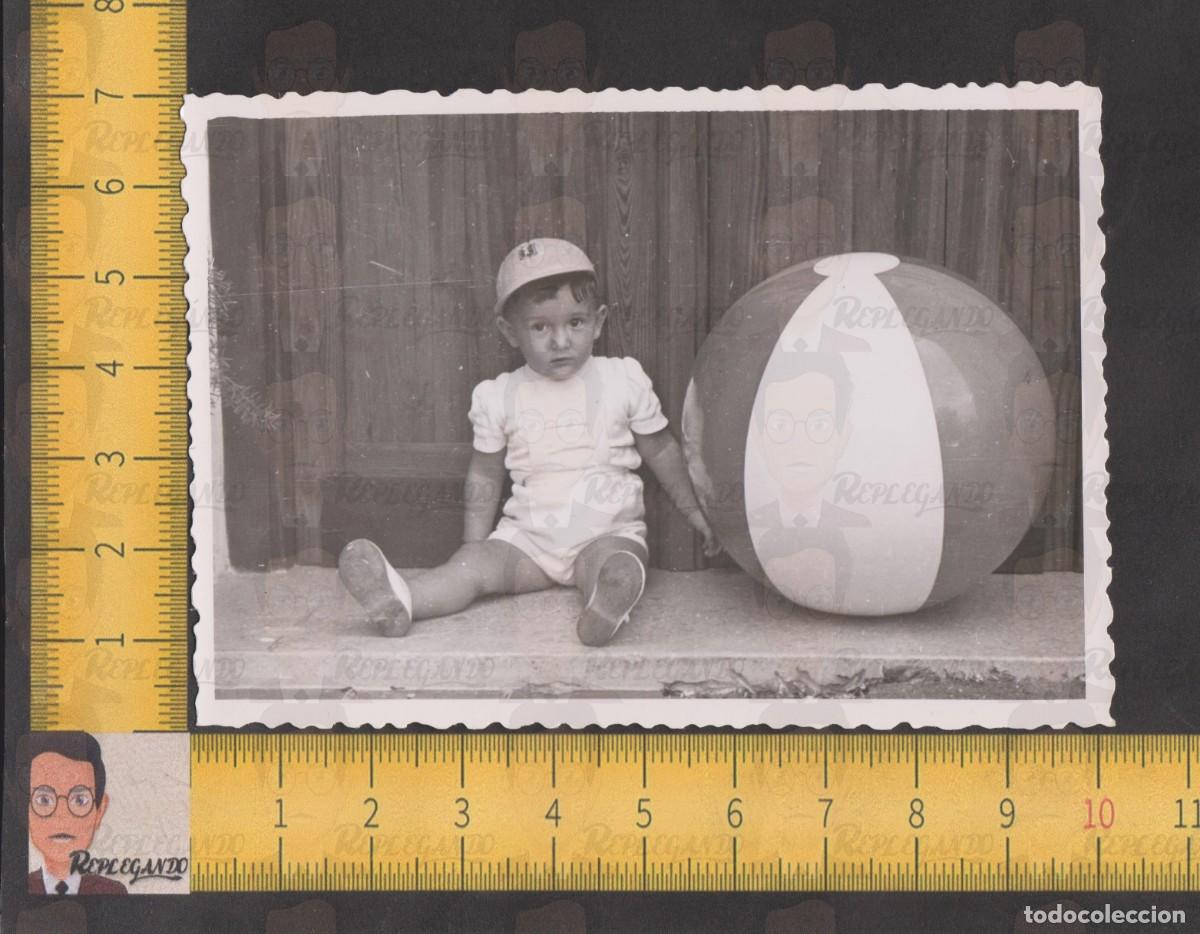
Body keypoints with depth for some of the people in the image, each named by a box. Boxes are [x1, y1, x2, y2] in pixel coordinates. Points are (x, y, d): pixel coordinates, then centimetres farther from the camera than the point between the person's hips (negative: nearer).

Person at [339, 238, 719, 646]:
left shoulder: (623, 381, 1)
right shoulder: (500, 396, 3)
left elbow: (661, 450, 13)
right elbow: (485, 475, 12)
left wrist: (694, 511, 18)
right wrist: (472, 545, 8)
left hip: (609, 531, -1)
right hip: (528, 534, 1)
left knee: (610, 563, -35)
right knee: (474, 565, -24)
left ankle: (608, 602, -65)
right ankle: (399, 599, -47)